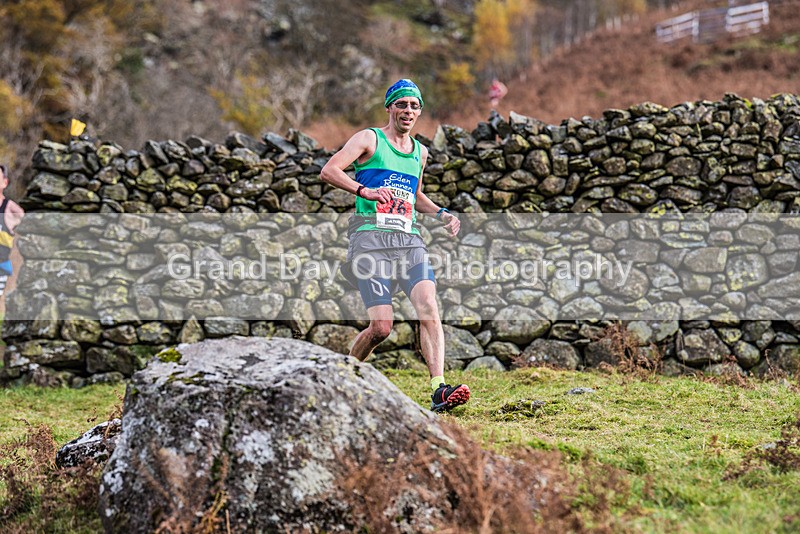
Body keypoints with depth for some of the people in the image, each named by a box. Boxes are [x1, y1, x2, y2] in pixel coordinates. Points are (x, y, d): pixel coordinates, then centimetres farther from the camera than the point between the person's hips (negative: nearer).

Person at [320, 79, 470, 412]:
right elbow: (328, 171, -8)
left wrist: (441, 213, 19)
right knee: (381, 327, -11)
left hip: (409, 240, 5)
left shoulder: (420, 152, 22)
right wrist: (364, 190, -23)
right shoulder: (369, 140, 3)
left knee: (429, 307, -18)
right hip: (372, 237, -5)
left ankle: (439, 391, -25)